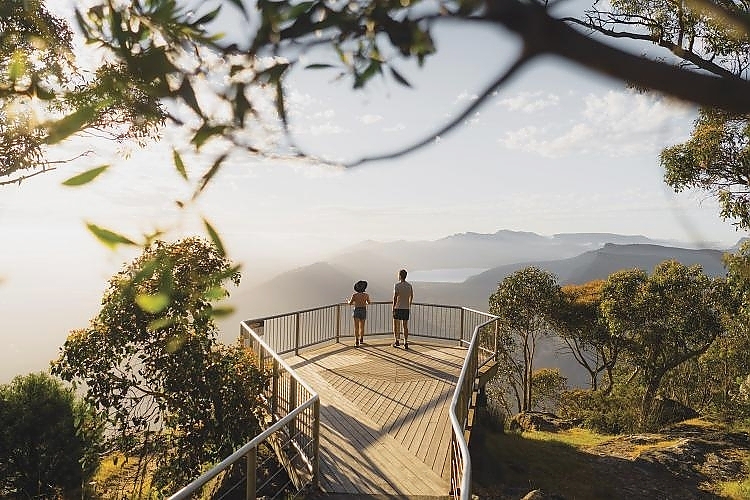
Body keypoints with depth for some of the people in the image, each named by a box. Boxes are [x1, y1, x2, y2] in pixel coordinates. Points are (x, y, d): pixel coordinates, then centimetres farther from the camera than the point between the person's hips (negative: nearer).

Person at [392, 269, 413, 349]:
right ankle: (406, 343, 4)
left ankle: (397, 341, 16)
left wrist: (393, 307, -14)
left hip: (398, 308, -4)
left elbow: (395, 296, -19)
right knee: (405, 326, 7)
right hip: (406, 308, 4)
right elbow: (411, 296, 18)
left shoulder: (397, 285, -11)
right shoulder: (409, 285, 5)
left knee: (396, 326, 12)